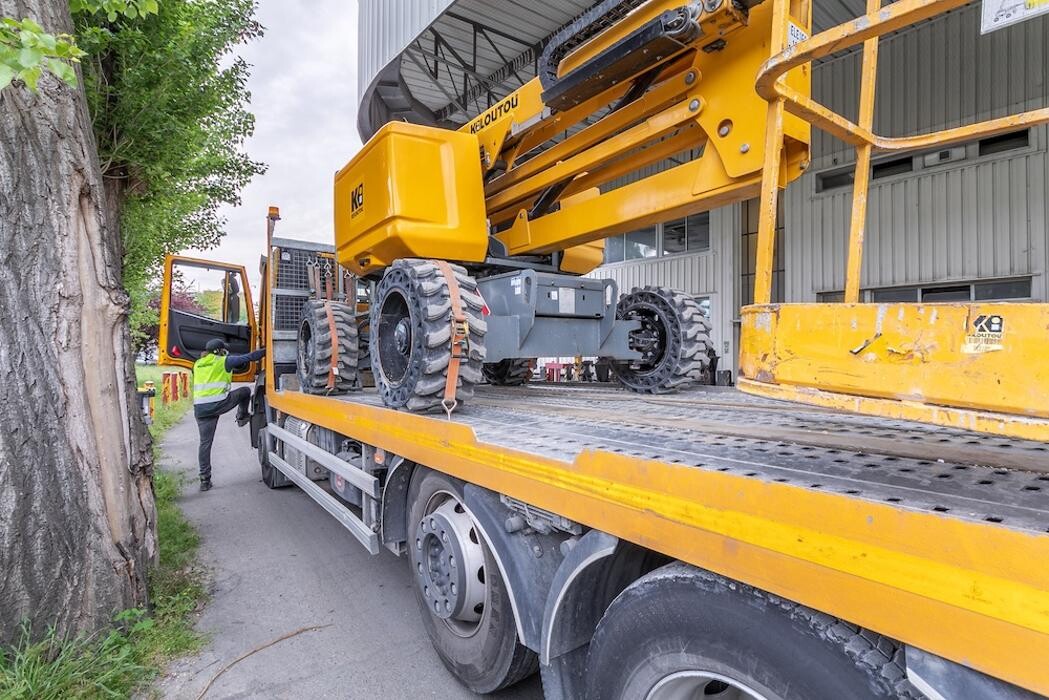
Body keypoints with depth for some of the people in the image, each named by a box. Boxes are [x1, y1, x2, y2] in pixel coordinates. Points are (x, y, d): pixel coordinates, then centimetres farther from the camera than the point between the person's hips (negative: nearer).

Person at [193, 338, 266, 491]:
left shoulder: (198, 364, 19)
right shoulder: (224, 361, 2)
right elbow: (249, 357, 7)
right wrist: (266, 351, 18)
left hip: (199, 408, 6)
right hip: (219, 404, -6)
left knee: (205, 443, 9)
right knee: (245, 391, 19)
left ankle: (205, 480, 11)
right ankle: (242, 417, 33)